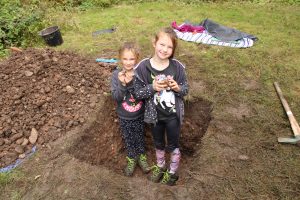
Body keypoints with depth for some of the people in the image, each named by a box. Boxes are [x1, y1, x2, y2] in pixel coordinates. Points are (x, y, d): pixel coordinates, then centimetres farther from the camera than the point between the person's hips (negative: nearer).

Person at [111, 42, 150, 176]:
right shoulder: (116, 75, -15)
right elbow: (115, 97, -19)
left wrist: (133, 81, -30)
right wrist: (122, 84, -35)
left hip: (139, 115, 0)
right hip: (124, 117, 0)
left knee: (140, 137, 21)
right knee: (128, 139, 20)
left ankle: (141, 157, 47)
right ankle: (131, 159, 45)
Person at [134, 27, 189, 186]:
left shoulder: (177, 66, -14)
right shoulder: (143, 67, -16)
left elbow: (185, 89, -4)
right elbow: (137, 93, -12)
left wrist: (177, 87, -25)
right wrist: (152, 87, -28)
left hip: (173, 115, 0)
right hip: (155, 115, 1)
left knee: (173, 145, 18)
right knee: (159, 144, 25)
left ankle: (172, 172, 46)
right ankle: (160, 166, 54)